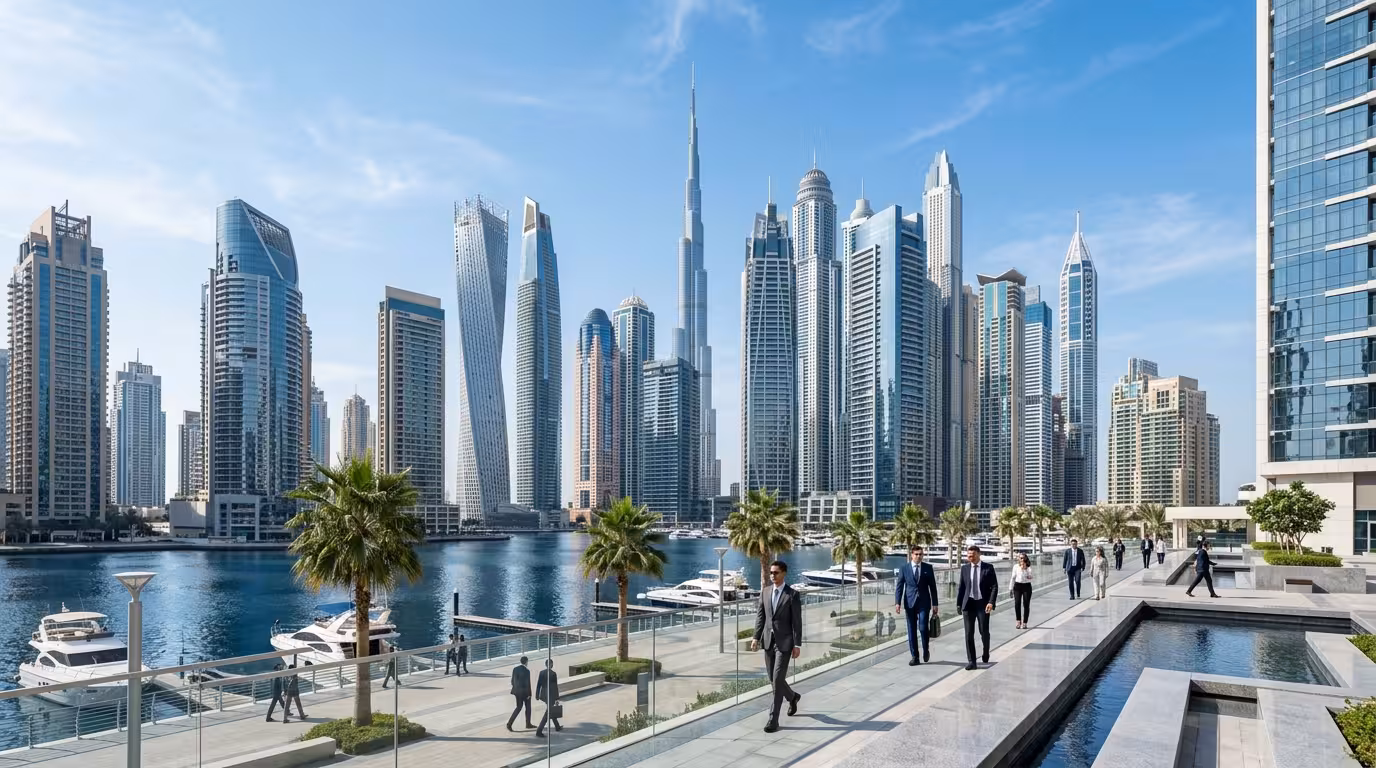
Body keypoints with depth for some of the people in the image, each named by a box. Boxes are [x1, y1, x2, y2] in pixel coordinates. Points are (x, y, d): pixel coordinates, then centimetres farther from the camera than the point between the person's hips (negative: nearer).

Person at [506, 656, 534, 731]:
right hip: (524, 691, -5)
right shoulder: (527, 670, -18)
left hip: (517, 691, 5)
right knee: (528, 707, 13)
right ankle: (528, 724, 18)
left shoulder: (515, 669, 0)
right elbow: (528, 683, -16)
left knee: (519, 707, 15)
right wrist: (529, 694, -9)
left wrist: (514, 689, 16)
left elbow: (512, 680, 4)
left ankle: (509, 723, 7)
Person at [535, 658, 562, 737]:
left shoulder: (541, 672, -1)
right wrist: (557, 698, -6)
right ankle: (539, 731, -6)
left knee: (552, 710, 23)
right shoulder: (553, 674, -16)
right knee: (548, 713, 0)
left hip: (543, 694, 7)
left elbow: (538, 684, 2)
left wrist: (537, 694, 11)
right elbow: (555, 686, -13)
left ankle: (557, 727, 37)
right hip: (550, 695, -7)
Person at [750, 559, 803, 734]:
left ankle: (773, 719, -2)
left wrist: (797, 645, -11)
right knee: (773, 679, 14)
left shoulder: (792, 594, -9)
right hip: (768, 641, 5)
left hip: (785, 642, -5)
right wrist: (756, 637, 1)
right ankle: (792, 696, 44)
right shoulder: (765, 591, 6)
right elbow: (760, 616, 8)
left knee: (778, 679, -10)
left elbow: (797, 621, -9)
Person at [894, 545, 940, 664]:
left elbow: (932, 586, 6)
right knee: (912, 631, 3)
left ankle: (925, 650, 18)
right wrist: (897, 602, -8)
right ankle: (914, 656, 12)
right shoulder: (904, 568, 2)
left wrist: (934, 603, 3)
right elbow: (899, 586, 2)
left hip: (924, 603, -1)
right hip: (910, 603, 1)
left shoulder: (928, 567, 3)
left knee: (923, 628, -9)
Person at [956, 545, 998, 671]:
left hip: (983, 604, -2)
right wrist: (958, 604, 9)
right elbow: (962, 587, 10)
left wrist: (991, 602, -16)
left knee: (984, 632, 5)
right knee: (969, 633, -1)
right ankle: (971, 661, 4)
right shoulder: (964, 568, 6)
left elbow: (994, 586, -5)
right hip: (968, 604, 2)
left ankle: (986, 653, 34)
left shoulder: (988, 568, -3)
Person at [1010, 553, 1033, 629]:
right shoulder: (1016, 566, 5)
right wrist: (1011, 588, 8)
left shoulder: (1029, 567, 0)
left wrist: (1024, 569, -19)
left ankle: (1024, 623, 11)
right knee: (1017, 604, -9)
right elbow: (1013, 577, 10)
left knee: (1026, 605, 1)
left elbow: (1030, 577, -15)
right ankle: (1018, 621, 6)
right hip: (1017, 586, 1)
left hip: (1027, 586, -1)